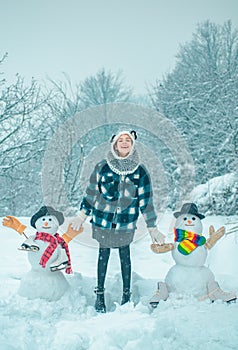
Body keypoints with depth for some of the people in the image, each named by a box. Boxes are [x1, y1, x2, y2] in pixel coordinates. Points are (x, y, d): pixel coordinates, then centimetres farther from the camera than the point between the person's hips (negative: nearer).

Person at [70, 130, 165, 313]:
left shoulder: (140, 171, -1)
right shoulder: (102, 167, -4)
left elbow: (146, 201, 4)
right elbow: (91, 193, 6)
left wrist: (152, 228, 4)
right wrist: (81, 216, 9)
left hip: (126, 222, 0)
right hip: (103, 220, 0)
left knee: (125, 256, 8)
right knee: (103, 255, 11)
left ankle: (127, 294, 23)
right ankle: (100, 294, 25)